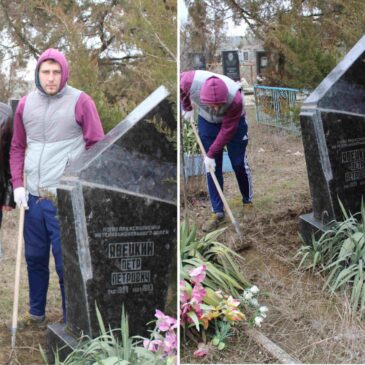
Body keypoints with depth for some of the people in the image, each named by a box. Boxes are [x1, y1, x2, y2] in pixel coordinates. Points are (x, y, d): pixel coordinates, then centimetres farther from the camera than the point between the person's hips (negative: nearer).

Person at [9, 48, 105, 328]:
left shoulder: (80, 102, -7)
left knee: (66, 262, 0)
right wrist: (18, 184, 5)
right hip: (33, 198, 5)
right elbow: (18, 147, 16)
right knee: (35, 258, 16)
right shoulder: (26, 104, 7)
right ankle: (36, 314, 33)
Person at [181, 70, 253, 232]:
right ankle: (217, 212, 4)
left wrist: (212, 154, -27)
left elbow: (227, 130, -30)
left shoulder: (235, 98, -40)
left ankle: (248, 202, 24)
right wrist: (187, 108, -6)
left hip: (233, 122, -2)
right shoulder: (191, 81, -36)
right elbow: (180, 80, -10)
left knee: (239, 163, 2)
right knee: (213, 167, -1)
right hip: (206, 122, 2)